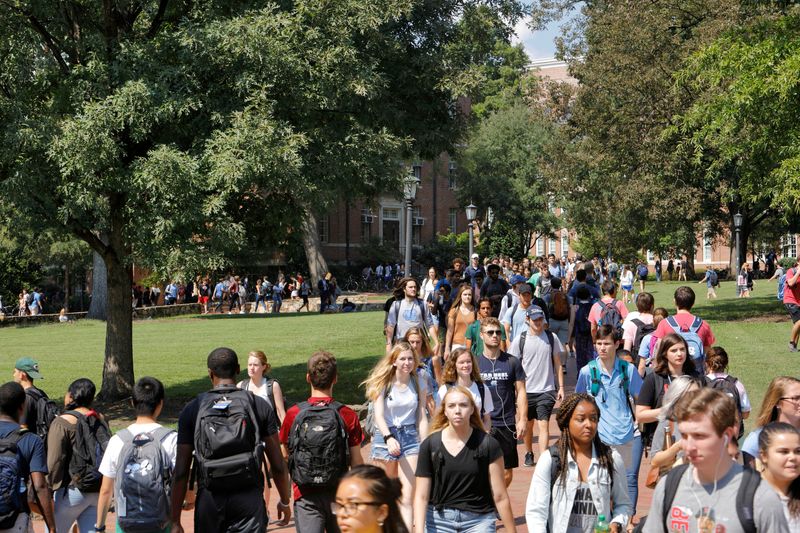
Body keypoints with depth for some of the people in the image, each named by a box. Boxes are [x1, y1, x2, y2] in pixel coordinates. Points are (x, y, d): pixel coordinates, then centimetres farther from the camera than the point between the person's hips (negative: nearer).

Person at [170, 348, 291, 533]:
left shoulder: (192, 409, 0)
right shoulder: (260, 406, 0)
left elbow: (181, 471, -2)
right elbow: (278, 464, 2)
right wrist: (285, 501, 17)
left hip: (209, 499, 1)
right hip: (249, 497, -1)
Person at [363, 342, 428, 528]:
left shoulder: (419, 384, 5)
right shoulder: (383, 383, -3)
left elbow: (422, 418, 5)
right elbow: (378, 415, -12)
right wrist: (389, 438, -29)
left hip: (410, 436, 1)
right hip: (385, 436, -1)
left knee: (407, 497, -9)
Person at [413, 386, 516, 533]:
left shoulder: (487, 445, -6)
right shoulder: (430, 445, -2)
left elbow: (500, 497, -4)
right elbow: (421, 496, -2)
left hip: (479, 520, -1)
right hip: (438, 520, 1)